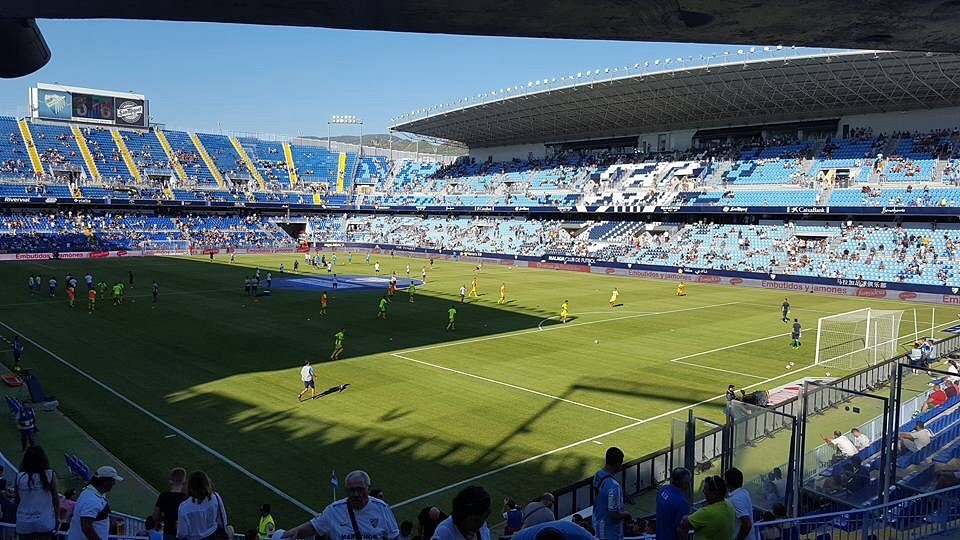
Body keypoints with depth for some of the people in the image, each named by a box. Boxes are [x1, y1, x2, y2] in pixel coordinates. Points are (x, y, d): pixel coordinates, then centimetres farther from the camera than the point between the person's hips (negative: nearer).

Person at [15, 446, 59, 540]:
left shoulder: (19, 477, -9)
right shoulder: (50, 475, -12)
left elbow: (16, 500, 1)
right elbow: (56, 499, -5)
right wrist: (57, 519, 6)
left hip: (24, 524, 1)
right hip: (45, 523, -1)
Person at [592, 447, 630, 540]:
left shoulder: (598, 475, -6)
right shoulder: (613, 486, -34)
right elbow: (614, 515, -30)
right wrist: (625, 514, -9)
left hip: (598, 523, 8)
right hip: (610, 531, -8)